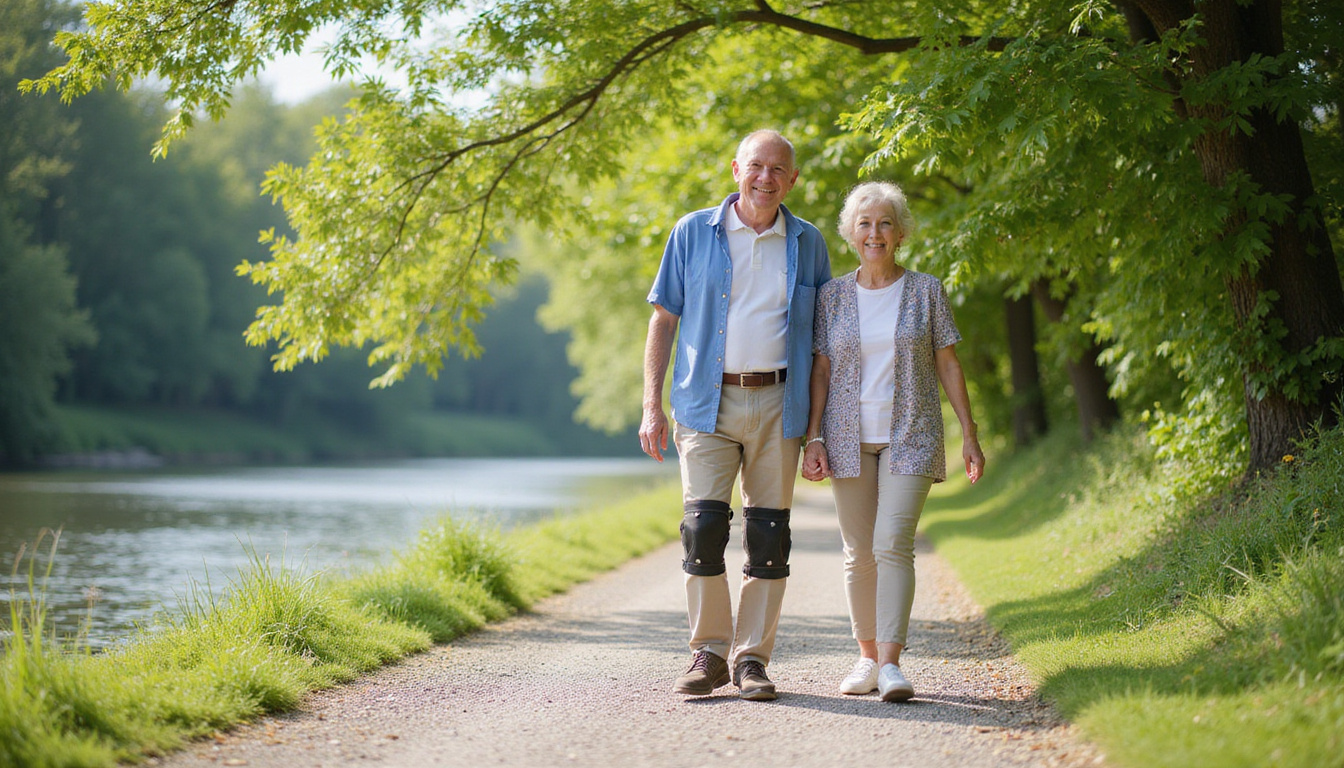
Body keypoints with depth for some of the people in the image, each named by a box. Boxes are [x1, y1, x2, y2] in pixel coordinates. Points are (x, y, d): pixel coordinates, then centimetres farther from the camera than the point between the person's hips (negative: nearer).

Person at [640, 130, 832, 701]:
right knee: (703, 527, -9)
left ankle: (752, 658, 9)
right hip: (707, 403, -1)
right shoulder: (693, 234, 4)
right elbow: (662, 321, 6)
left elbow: (822, 335, 13)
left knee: (769, 534, 0)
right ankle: (709, 654, 4)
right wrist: (651, 407, -2)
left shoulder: (807, 244, 9)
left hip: (777, 405, 2)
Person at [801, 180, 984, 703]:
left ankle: (891, 664, -19)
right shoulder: (833, 296, 7)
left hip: (910, 438, -2)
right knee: (859, 553, 4)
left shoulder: (925, 291, 4)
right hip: (850, 438, 2)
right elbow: (821, 370, 7)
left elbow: (948, 365, 6)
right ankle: (867, 657, 16)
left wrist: (969, 435, 3)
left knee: (894, 544, -15)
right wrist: (813, 438, -2)